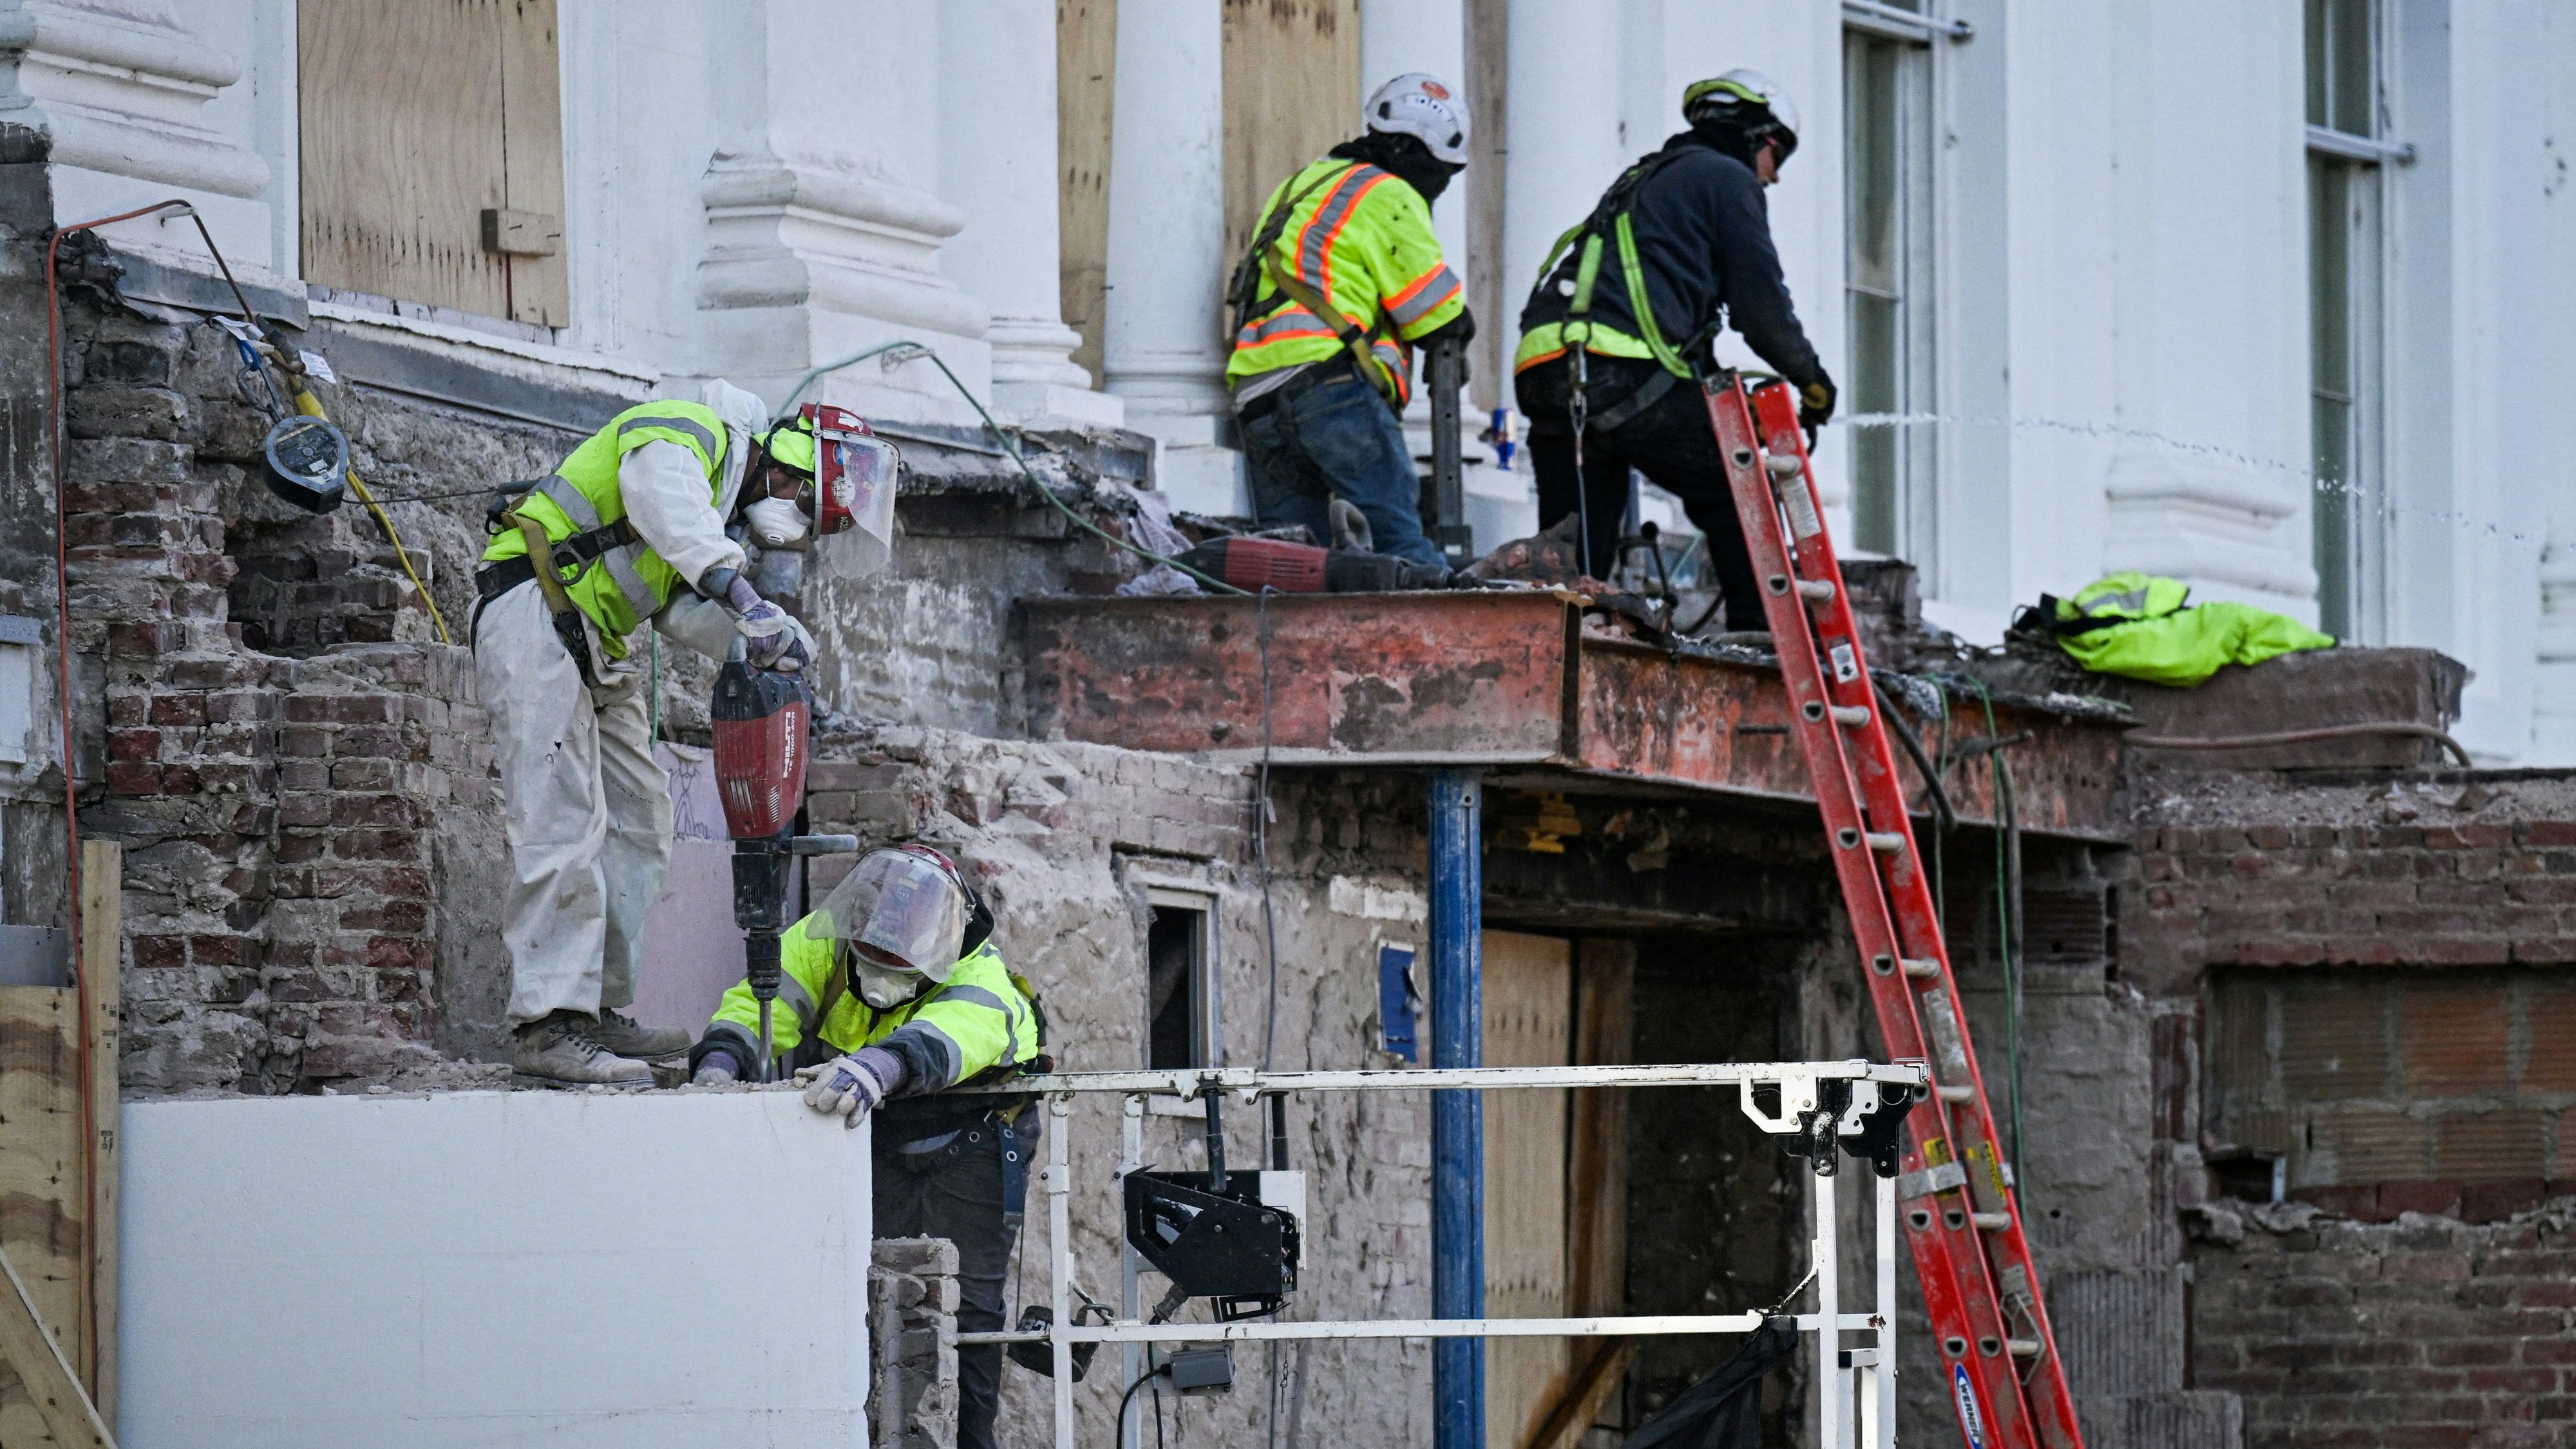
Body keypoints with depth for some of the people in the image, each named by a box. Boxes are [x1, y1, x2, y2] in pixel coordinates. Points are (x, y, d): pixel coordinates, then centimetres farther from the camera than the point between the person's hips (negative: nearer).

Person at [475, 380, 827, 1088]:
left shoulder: (723, 498, 22)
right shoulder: (684, 437, -8)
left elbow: (681, 607, 8)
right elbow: (674, 523, -30)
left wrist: (758, 643, -11)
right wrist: (751, 606, -40)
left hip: (593, 648, 11)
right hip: (534, 617, -11)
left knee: (638, 815, 11)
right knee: (565, 822, -17)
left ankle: (599, 1009, 13)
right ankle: (547, 1027, -22)